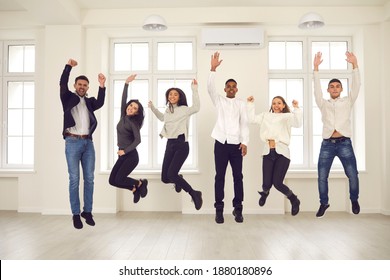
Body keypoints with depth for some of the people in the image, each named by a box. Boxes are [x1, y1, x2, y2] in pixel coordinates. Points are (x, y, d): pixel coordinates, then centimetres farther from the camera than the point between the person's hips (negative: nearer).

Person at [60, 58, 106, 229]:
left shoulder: (90, 101, 15)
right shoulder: (68, 98, 8)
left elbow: (100, 103, -5)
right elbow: (62, 84, -7)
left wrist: (102, 86, -18)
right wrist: (69, 66, -15)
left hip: (88, 143, 3)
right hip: (72, 142, -3)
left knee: (89, 179, 5)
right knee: (74, 179, -1)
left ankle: (87, 212, 15)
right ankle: (76, 214, 6)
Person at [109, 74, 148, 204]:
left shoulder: (133, 123, -10)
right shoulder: (123, 117, 6)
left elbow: (138, 140, -17)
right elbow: (123, 100, 2)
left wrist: (125, 151, -19)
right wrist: (126, 83, -2)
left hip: (131, 155, -7)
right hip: (122, 155, 7)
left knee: (119, 180, -11)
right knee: (112, 180, 1)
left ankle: (140, 183, 12)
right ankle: (135, 188, 18)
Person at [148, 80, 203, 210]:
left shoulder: (184, 109, -5)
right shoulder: (168, 110, 15)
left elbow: (196, 107, -28)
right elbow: (162, 118, 39)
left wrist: (194, 90, -30)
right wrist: (152, 107, 30)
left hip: (181, 145, -6)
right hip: (170, 144, 6)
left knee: (171, 174, -21)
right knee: (165, 178, 3)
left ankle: (194, 194, 0)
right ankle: (178, 179, 40)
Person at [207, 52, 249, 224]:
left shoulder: (241, 104, 12)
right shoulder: (219, 100, 11)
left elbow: (244, 124, 5)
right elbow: (210, 87, -6)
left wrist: (244, 142, -5)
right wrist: (213, 69, -17)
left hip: (236, 144, 1)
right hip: (221, 143, -1)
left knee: (238, 176, 2)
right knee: (220, 176, 1)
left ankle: (238, 209, 12)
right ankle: (219, 209, 8)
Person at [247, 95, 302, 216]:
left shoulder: (287, 116, 7)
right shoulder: (266, 115, 18)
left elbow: (298, 123, -10)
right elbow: (252, 119, 13)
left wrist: (296, 108, -21)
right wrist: (251, 104, 10)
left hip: (282, 152, -3)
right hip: (268, 152, 3)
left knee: (277, 183, -10)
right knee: (267, 183, 0)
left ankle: (294, 200, 20)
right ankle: (265, 193, 40)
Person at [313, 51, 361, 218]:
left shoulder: (347, 102, 13)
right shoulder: (323, 104, 14)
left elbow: (356, 86, 2)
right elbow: (317, 88, 5)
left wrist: (354, 65, -8)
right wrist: (316, 68, -4)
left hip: (344, 143, 0)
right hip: (327, 144, 1)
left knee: (352, 175, -1)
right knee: (322, 176, 0)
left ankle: (354, 200, 24)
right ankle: (324, 203, 17)